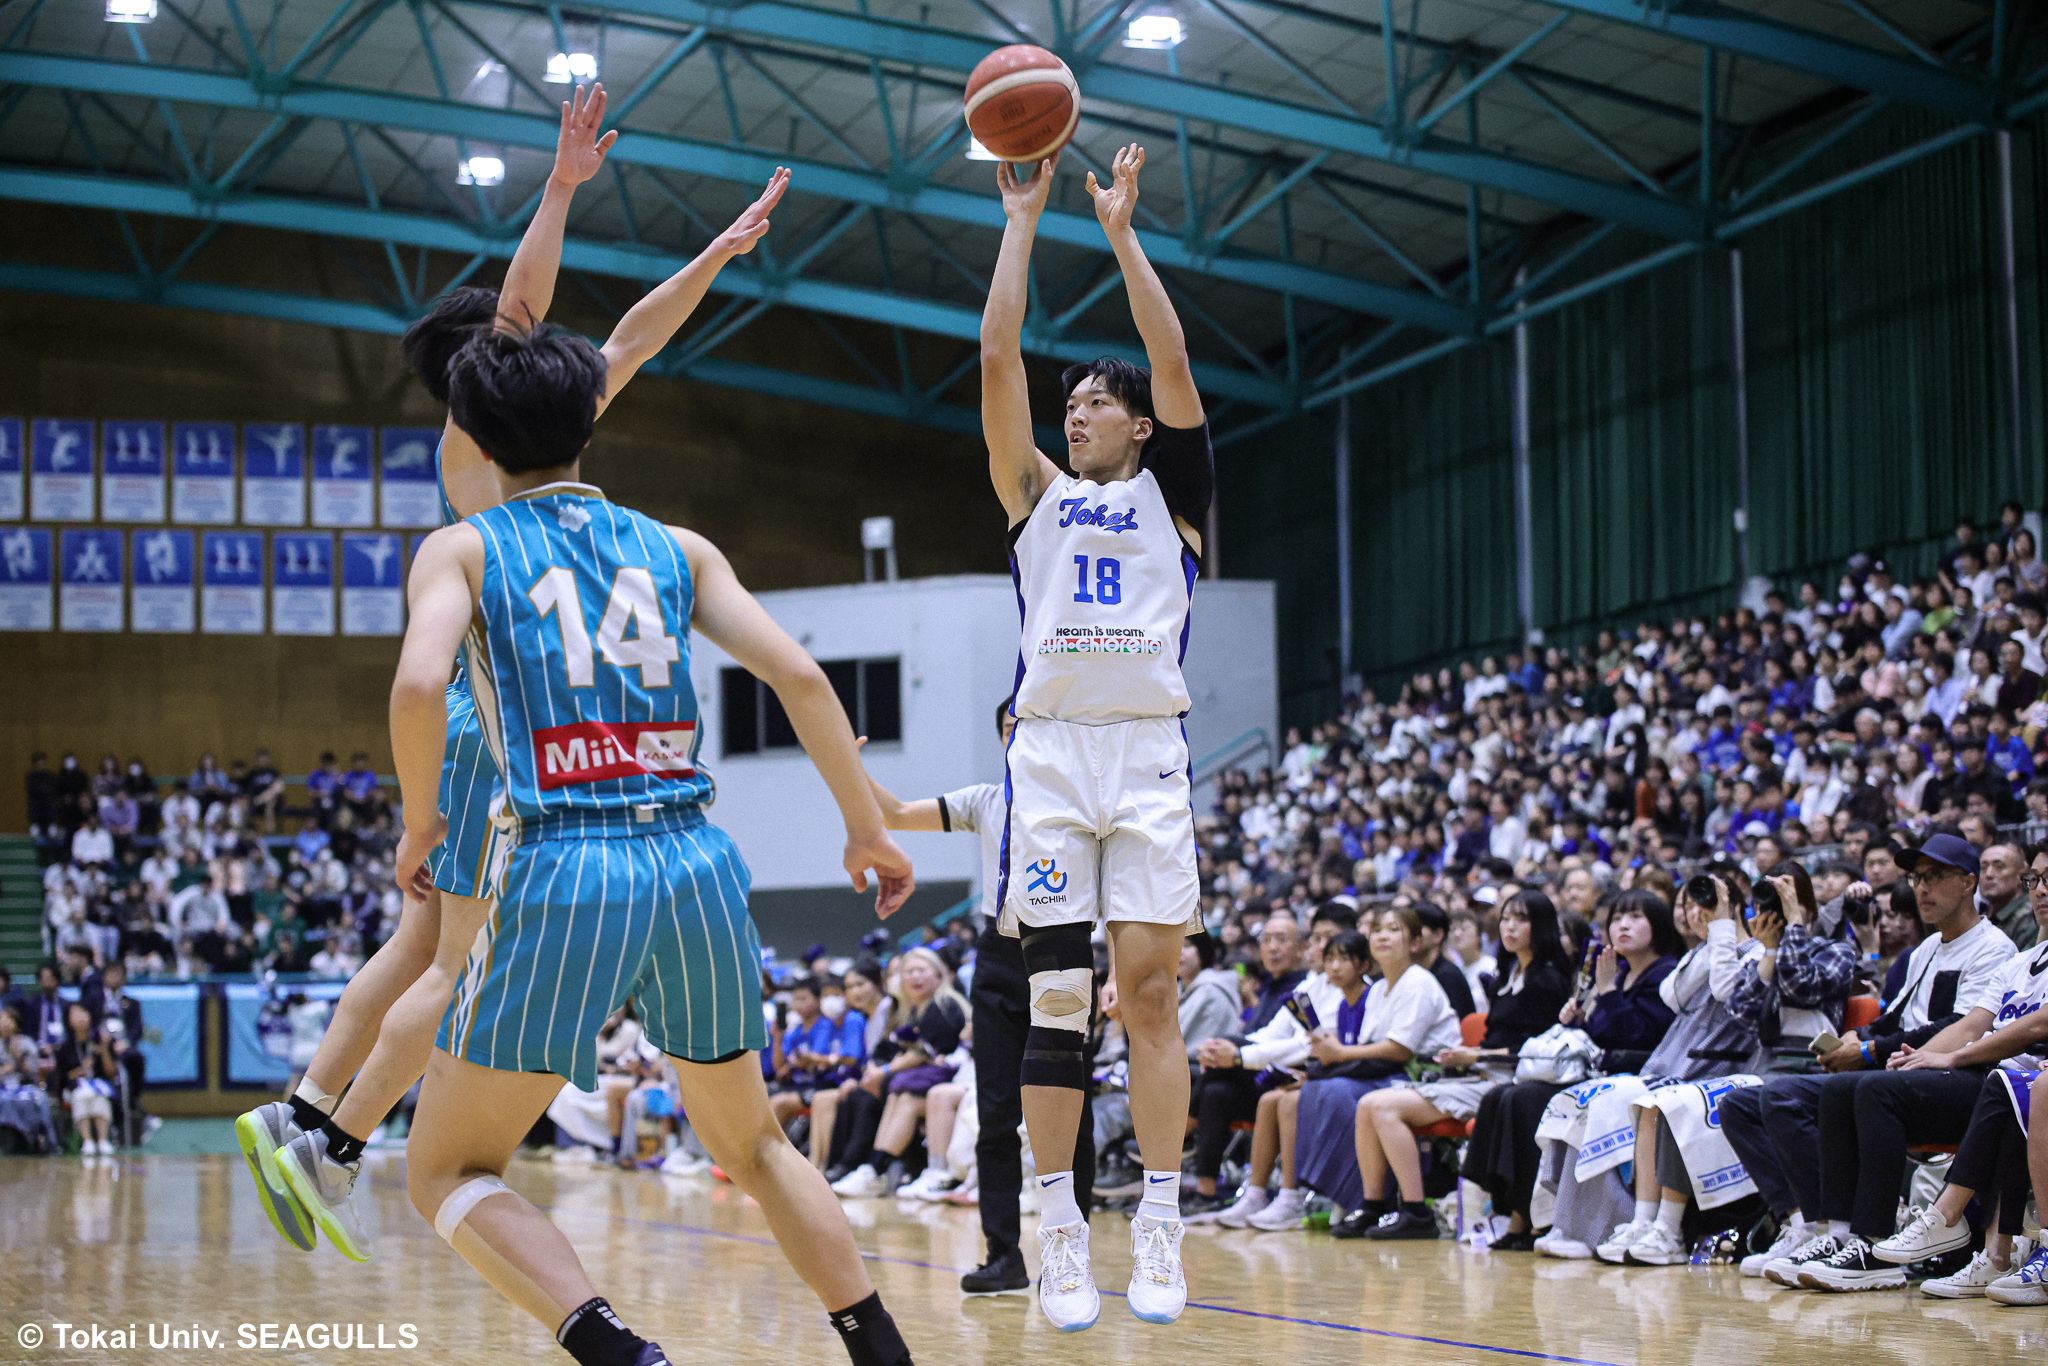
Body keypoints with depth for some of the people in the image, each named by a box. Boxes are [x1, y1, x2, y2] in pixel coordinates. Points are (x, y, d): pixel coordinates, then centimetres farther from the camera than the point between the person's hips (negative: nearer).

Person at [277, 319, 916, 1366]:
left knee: (446, 1171, 8)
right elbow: (800, 678, 5)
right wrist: (867, 830, 14)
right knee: (750, 1144, 25)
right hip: (696, 860, 4)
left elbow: (419, 684, -13)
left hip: (563, 870, -4)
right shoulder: (678, 549, 16)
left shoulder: (463, 548, 6)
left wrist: (420, 824, 2)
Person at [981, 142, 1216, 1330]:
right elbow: (998, 362, 10)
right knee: (1057, 996, -2)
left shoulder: (1171, 490, 14)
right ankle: (1059, 1231, -1)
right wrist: (1023, 223, 11)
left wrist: (1123, 232, 4)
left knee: (1151, 986, -6)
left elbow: (1173, 362, 2)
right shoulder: (1037, 493, 18)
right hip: (1051, 752, 1)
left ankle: (1161, 1227, -5)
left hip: (1148, 753, -1)